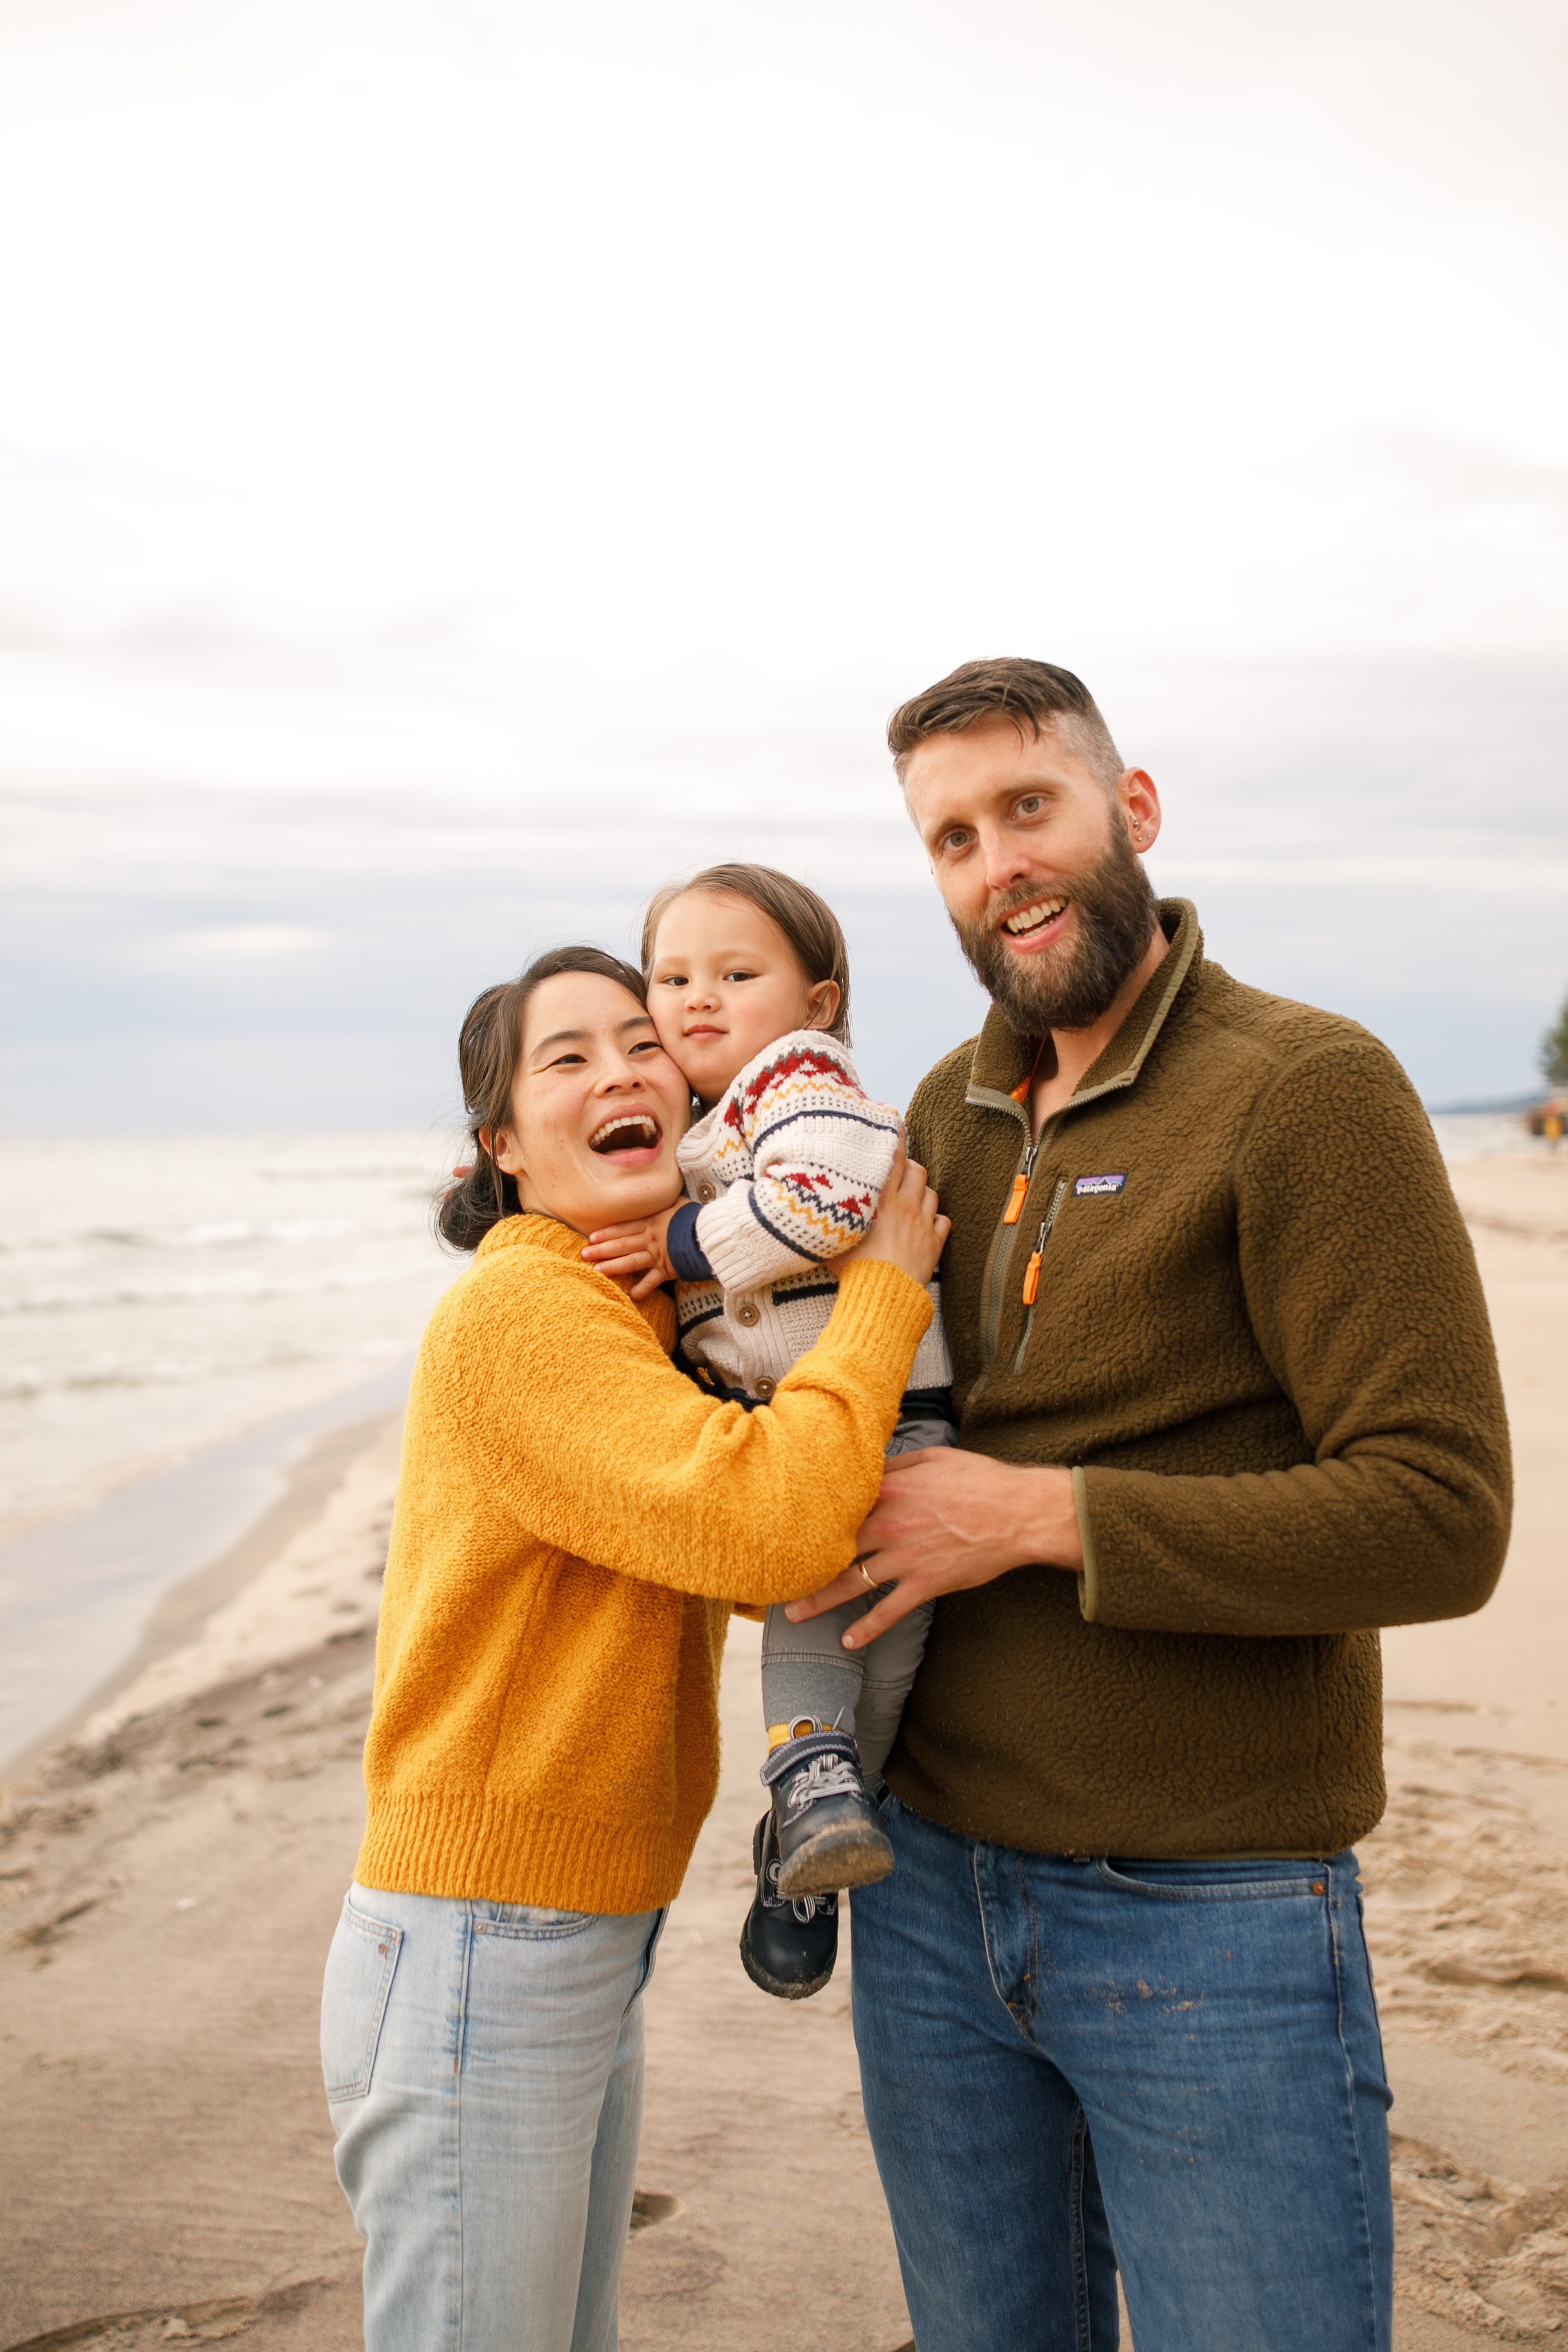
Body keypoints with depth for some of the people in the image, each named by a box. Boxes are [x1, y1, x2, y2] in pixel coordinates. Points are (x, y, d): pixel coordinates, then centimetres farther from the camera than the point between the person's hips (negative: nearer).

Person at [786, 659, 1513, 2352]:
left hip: (1210, 1925, -5)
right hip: (930, 1893, 6)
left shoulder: (1309, 1088, -13)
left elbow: (1442, 1523, -20)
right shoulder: (948, 1113, 6)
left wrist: (1041, 1514, -20)